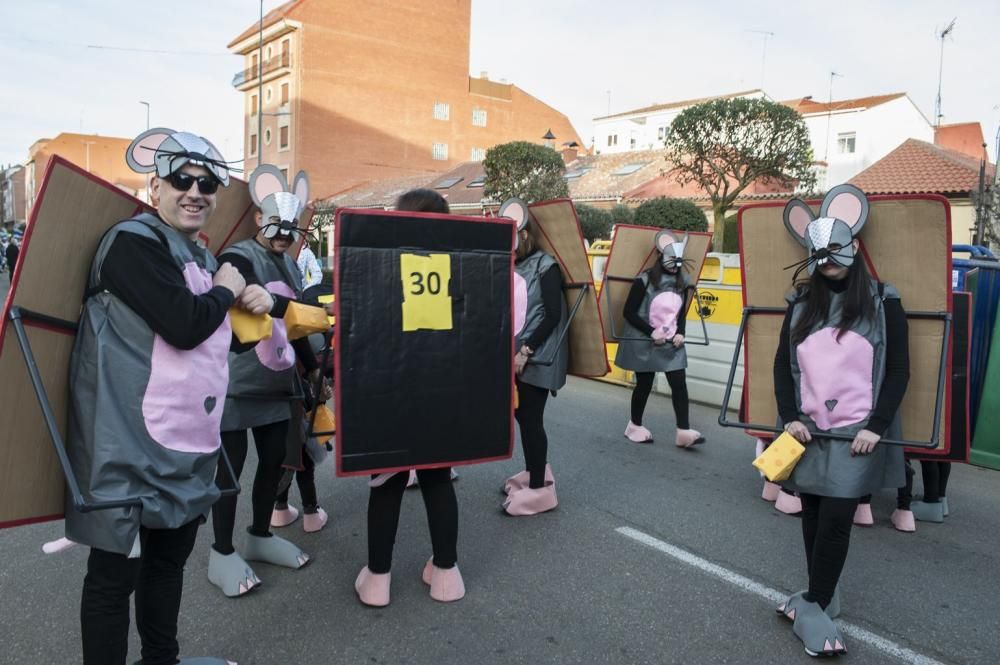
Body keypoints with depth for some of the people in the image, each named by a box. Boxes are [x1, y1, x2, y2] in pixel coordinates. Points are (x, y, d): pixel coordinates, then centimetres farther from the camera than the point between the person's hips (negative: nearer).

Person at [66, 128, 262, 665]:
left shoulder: (198, 256, 16)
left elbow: (215, 334, 20)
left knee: (170, 555, 22)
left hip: (187, 443, 9)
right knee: (116, 573, 3)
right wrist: (227, 291, -6)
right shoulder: (133, 242, -13)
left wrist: (248, 303, 1)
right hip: (131, 444, -9)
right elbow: (185, 326, -24)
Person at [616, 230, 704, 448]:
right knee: (644, 384, 6)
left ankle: (683, 431, -1)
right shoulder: (644, 280, -13)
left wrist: (680, 333, -3)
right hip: (644, 342, -5)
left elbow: (682, 313, 15)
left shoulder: (682, 283, 5)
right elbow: (629, 312, -13)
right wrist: (651, 332, -18)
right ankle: (635, 426, 25)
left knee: (679, 383, -3)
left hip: (671, 343, 5)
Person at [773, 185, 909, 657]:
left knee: (836, 519, -5)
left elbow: (899, 370, -1)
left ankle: (813, 606, 8)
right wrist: (790, 417, -3)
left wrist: (876, 426, -10)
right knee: (813, 516, 9)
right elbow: (783, 364, 9)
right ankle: (822, 599, 24)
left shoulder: (882, 302, -1)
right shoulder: (801, 303, 8)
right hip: (807, 432, 3)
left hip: (857, 434, -3)